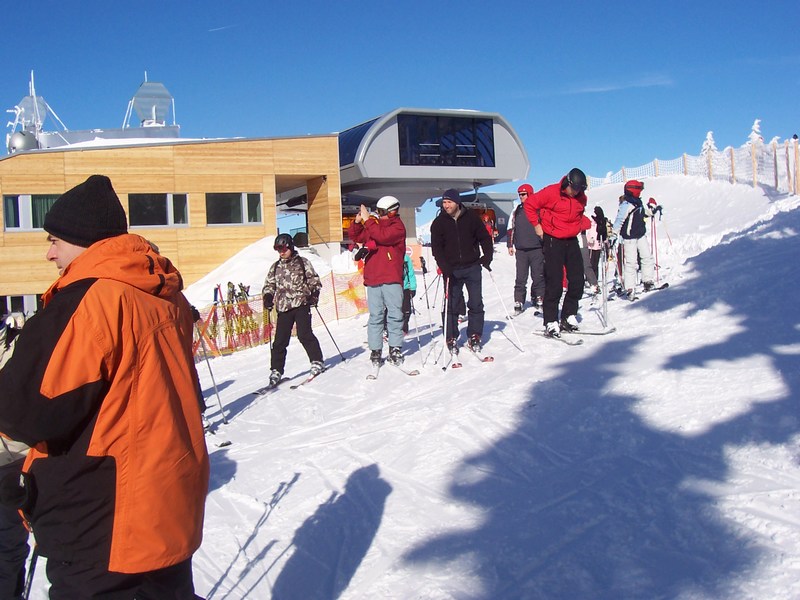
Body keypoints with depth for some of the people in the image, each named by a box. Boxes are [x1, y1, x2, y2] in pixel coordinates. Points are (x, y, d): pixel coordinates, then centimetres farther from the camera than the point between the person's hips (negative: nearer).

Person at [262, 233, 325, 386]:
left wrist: (314, 294, -11)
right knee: (280, 340, 0)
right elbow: (269, 285, 21)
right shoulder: (275, 267, 16)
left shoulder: (303, 262, 5)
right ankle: (276, 370, 6)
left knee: (304, 335, -11)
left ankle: (317, 362, 4)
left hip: (301, 304, -3)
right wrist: (268, 297, 2)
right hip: (283, 307, 3)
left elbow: (314, 280, 5)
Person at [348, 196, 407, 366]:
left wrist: (367, 220, -13)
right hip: (373, 279, 4)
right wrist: (357, 221, 3)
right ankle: (375, 350, 7)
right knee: (375, 316, 4)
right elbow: (356, 237, 19)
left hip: (391, 279, -4)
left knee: (395, 315, -2)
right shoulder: (374, 226, 16)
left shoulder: (398, 227, -1)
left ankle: (395, 349, 5)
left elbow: (382, 236, -18)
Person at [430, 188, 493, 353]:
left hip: (472, 267, 1)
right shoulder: (439, 222, 0)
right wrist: (444, 267, -15)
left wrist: (487, 256, -7)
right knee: (451, 305, 0)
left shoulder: (471, 217, 0)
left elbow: (485, 237, 7)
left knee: (476, 303, 1)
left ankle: (474, 336, 13)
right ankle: (451, 339, 10)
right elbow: (436, 247, -3)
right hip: (451, 270, 0)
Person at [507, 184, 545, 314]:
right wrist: (510, 245, 12)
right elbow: (511, 229, 18)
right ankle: (519, 302, 5)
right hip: (520, 250, 3)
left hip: (537, 249, -2)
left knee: (538, 276, 1)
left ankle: (538, 299, 13)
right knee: (520, 278, 1)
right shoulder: (517, 211, 13)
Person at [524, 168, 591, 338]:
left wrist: (583, 224, 8)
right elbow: (530, 205, -6)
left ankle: (569, 317, 20)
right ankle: (551, 323, -2)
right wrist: (537, 225, -6)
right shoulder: (551, 192, -14)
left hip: (572, 241, 6)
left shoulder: (581, 197, 5)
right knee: (554, 283, -8)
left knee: (577, 281, 5)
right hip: (553, 241, -6)